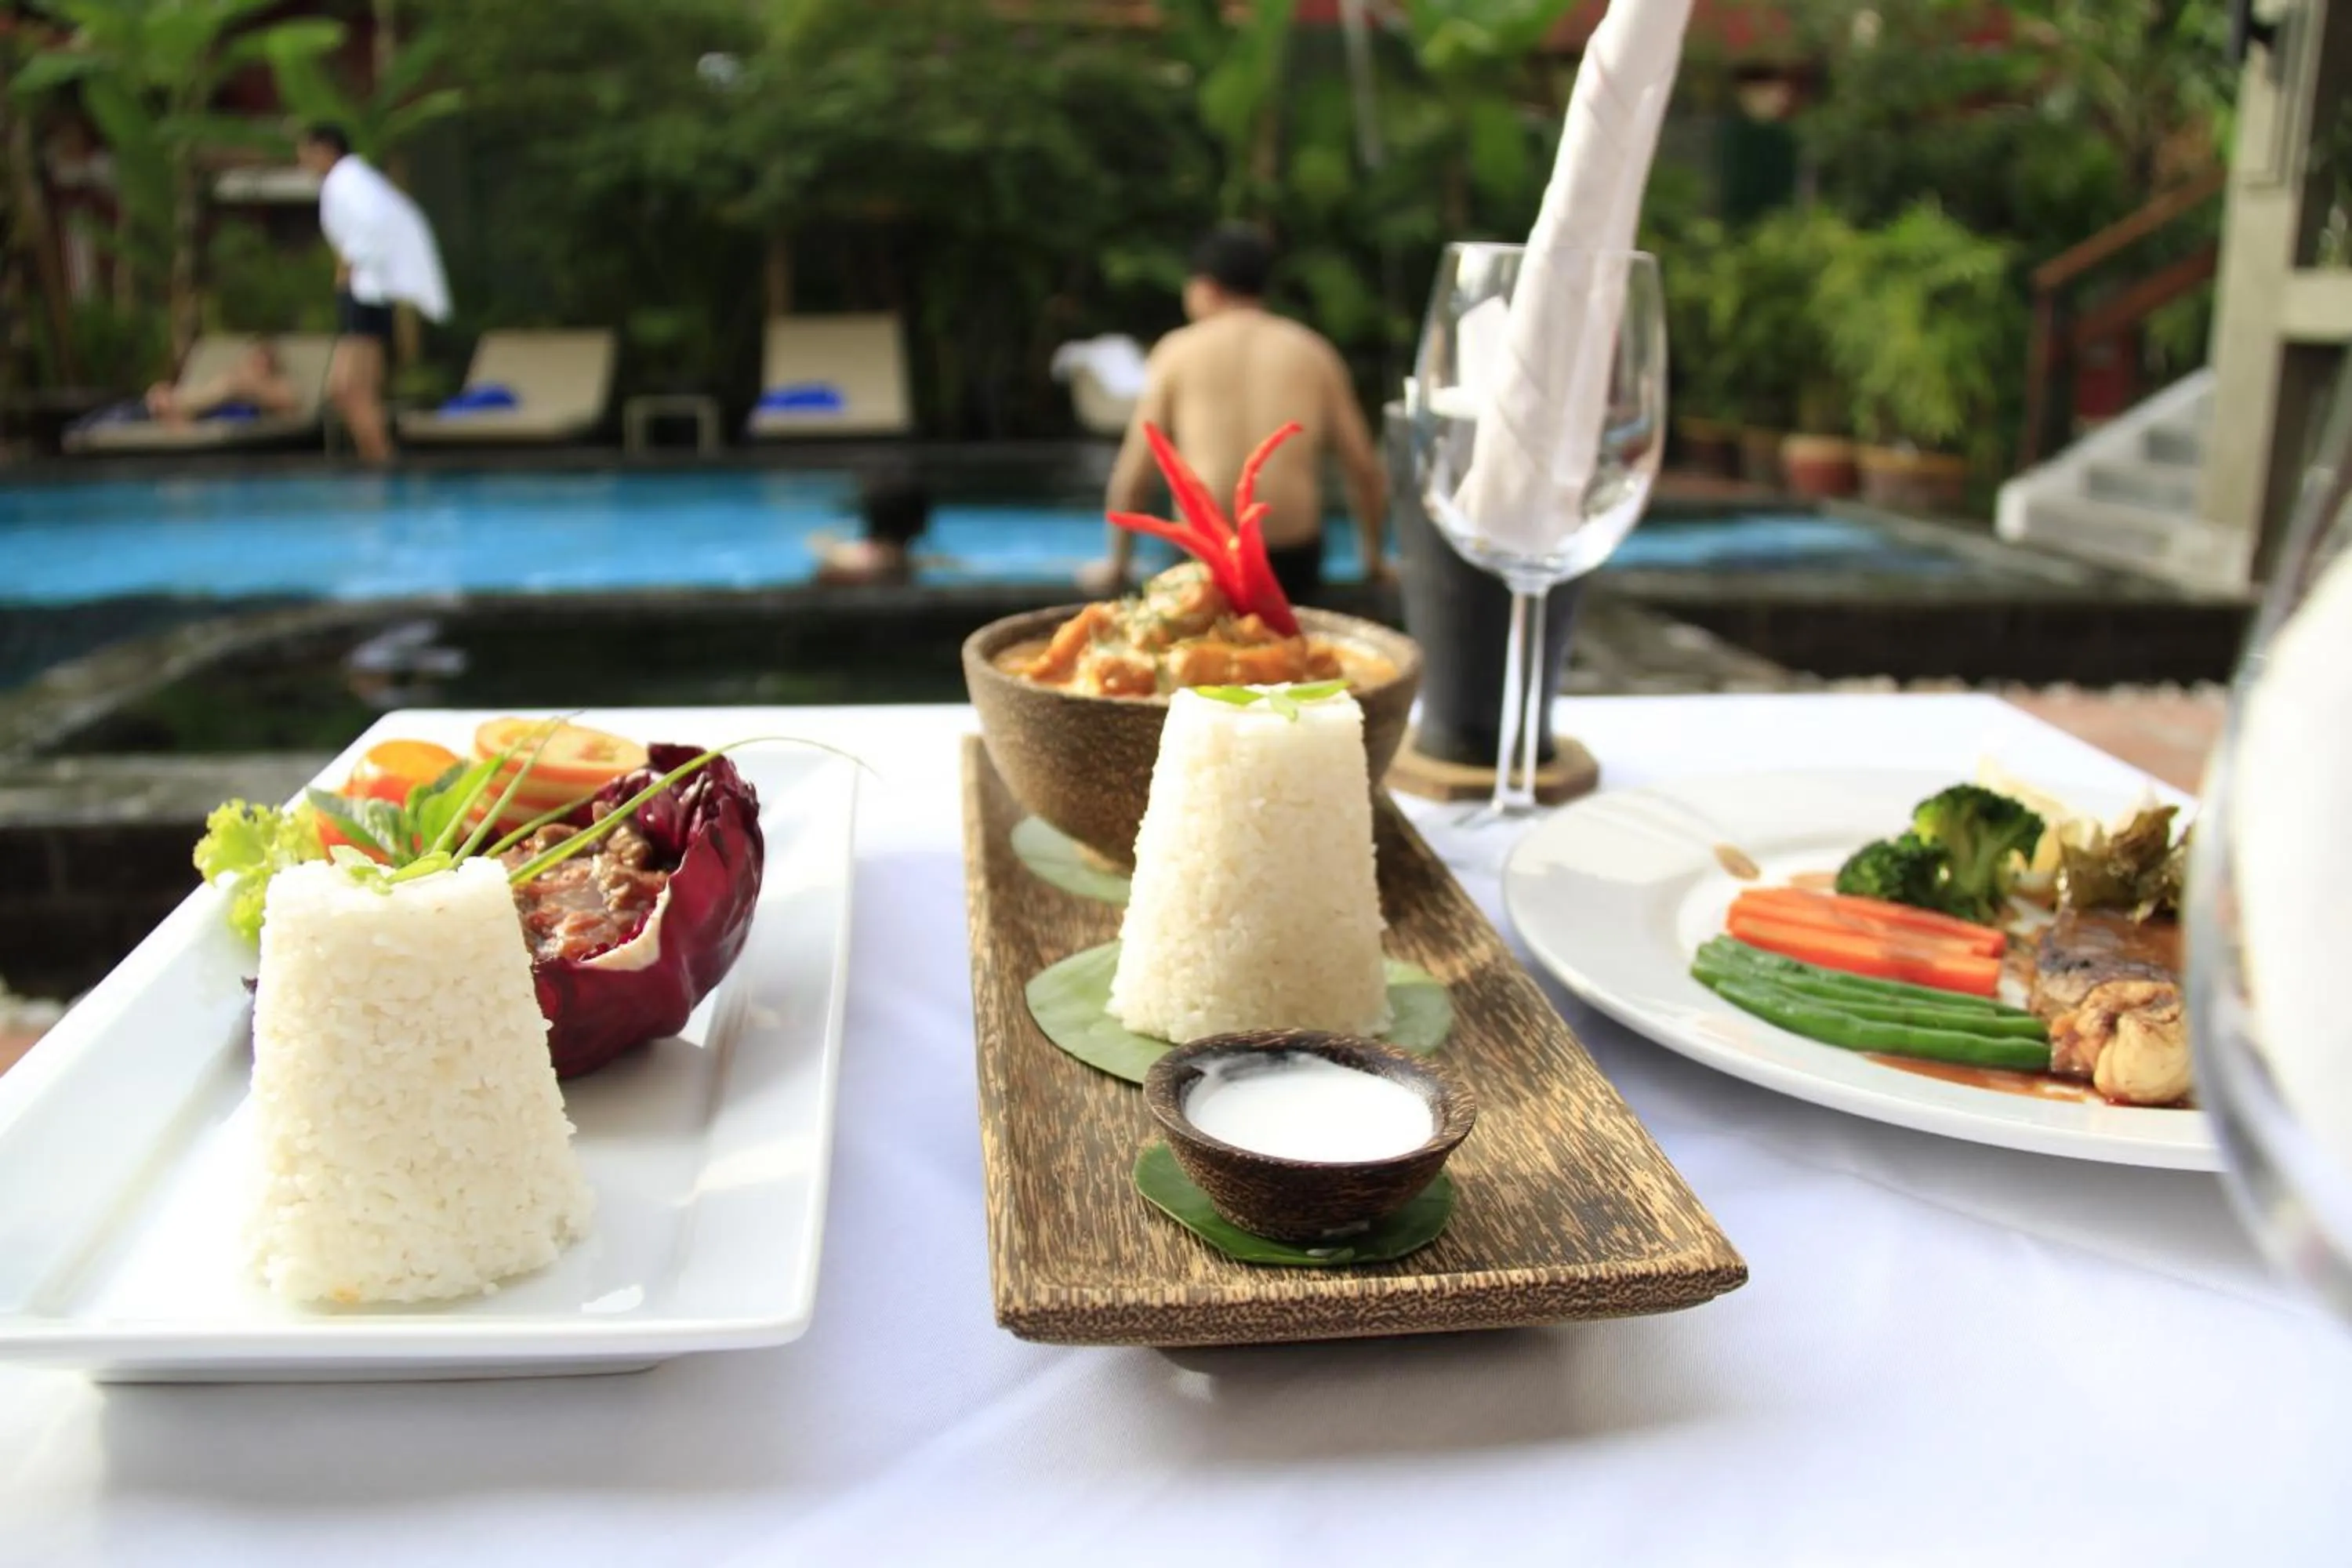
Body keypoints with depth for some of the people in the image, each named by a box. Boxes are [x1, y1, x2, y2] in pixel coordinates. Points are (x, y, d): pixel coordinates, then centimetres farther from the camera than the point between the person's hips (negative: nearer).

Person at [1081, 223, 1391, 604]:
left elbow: (1133, 474, 5)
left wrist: (1117, 564, 17)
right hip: (1293, 560, 2)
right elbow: (1365, 467, 10)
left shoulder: (1178, 351, 7)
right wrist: (1376, 558, 23)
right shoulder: (1314, 352, 11)